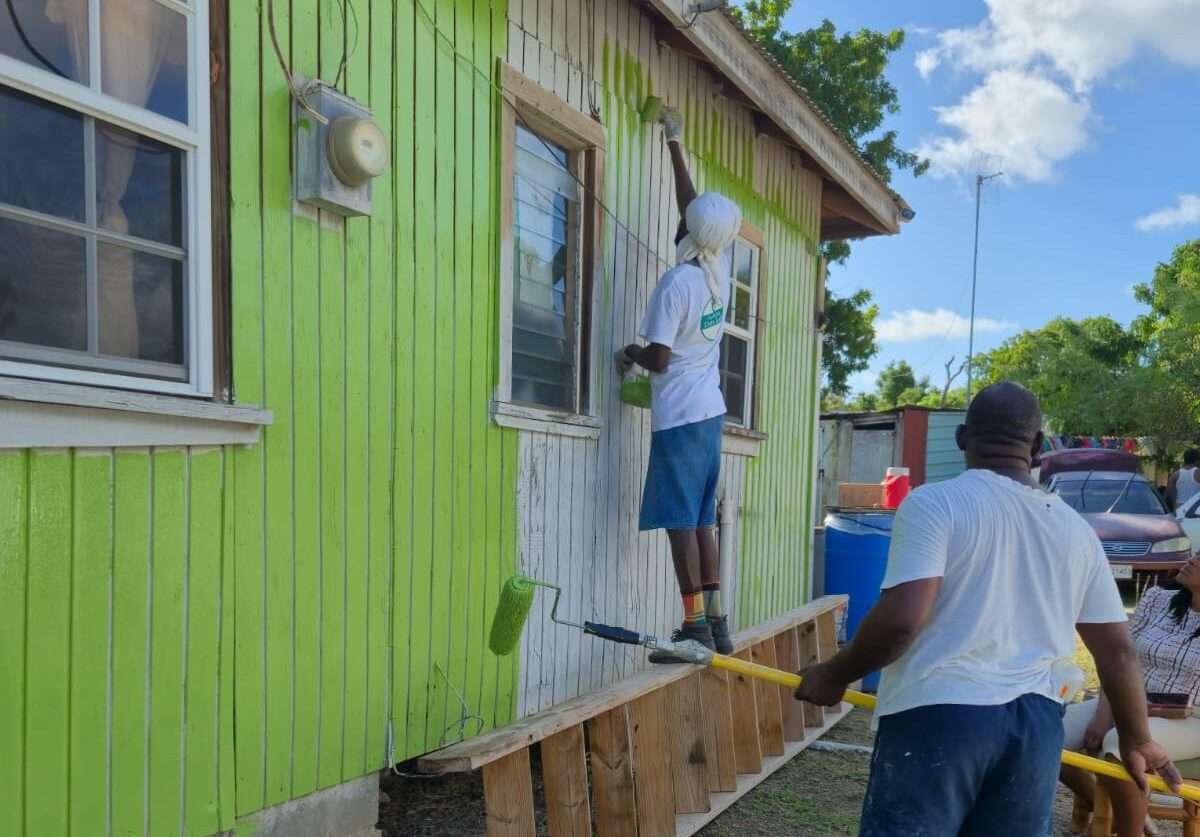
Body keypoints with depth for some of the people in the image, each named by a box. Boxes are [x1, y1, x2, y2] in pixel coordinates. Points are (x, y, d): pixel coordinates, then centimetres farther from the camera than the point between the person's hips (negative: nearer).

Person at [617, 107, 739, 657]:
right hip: (709, 411, 8)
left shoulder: (677, 282, -15)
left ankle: (695, 627, -2)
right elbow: (692, 204, 20)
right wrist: (675, 143, 30)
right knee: (701, 521, 11)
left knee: (681, 521, -5)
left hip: (680, 416, -8)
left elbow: (658, 358, -17)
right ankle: (715, 621, 15)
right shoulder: (721, 270, 7)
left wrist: (628, 354, 5)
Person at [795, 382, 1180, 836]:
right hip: (1035, 722, 6)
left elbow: (900, 620, -18)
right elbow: (1118, 651, 15)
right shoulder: (1075, 528, 10)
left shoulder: (934, 503, -8)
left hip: (939, 711, -5)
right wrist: (1137, 739, 30)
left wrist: (835, 675, -2)